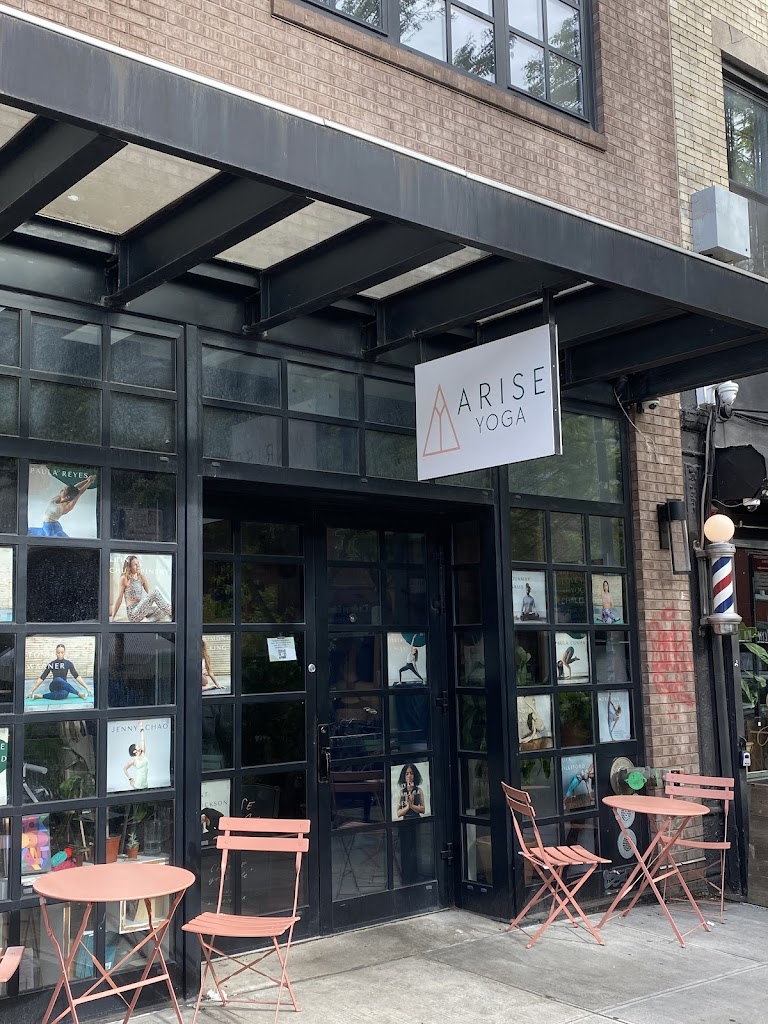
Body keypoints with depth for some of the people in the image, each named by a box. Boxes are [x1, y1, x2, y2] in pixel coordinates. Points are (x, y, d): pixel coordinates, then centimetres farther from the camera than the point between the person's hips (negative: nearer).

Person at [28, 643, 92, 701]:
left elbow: (76, 676, -1)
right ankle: (79, 694, -30)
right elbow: (41, 678, 1)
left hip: (64, 687, 0)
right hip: (54, 687, 1)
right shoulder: (51, 664, -2)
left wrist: (87, 688, -8)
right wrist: (32, 691, -2)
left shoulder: (68, 663, 0)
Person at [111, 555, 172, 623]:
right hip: (132, 613, -7)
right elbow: (119, 599, -2)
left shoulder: (142, 577, 14)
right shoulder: (124, 579, -3)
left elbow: (149, 592, 16)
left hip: (141, 610, 7)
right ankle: (170, 614, -24)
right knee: (155, 590, -23)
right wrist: (112, 617, 0)